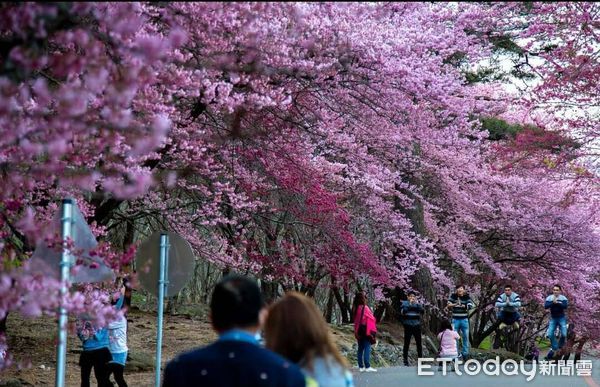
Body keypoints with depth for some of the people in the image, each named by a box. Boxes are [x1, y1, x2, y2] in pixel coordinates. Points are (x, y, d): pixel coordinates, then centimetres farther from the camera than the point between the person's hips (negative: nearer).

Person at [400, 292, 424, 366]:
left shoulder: (418, 304, 11)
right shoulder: (405, 303, 5)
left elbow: (422, 311, -4)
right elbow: (403, 311, -12)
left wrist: (417, 303, -12)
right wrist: (409, 304, -14)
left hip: (416, 325, 2)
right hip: (408, 326, -2)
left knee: (419, 343, 1)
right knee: (406, 343, -1)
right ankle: (405, 361, 3)